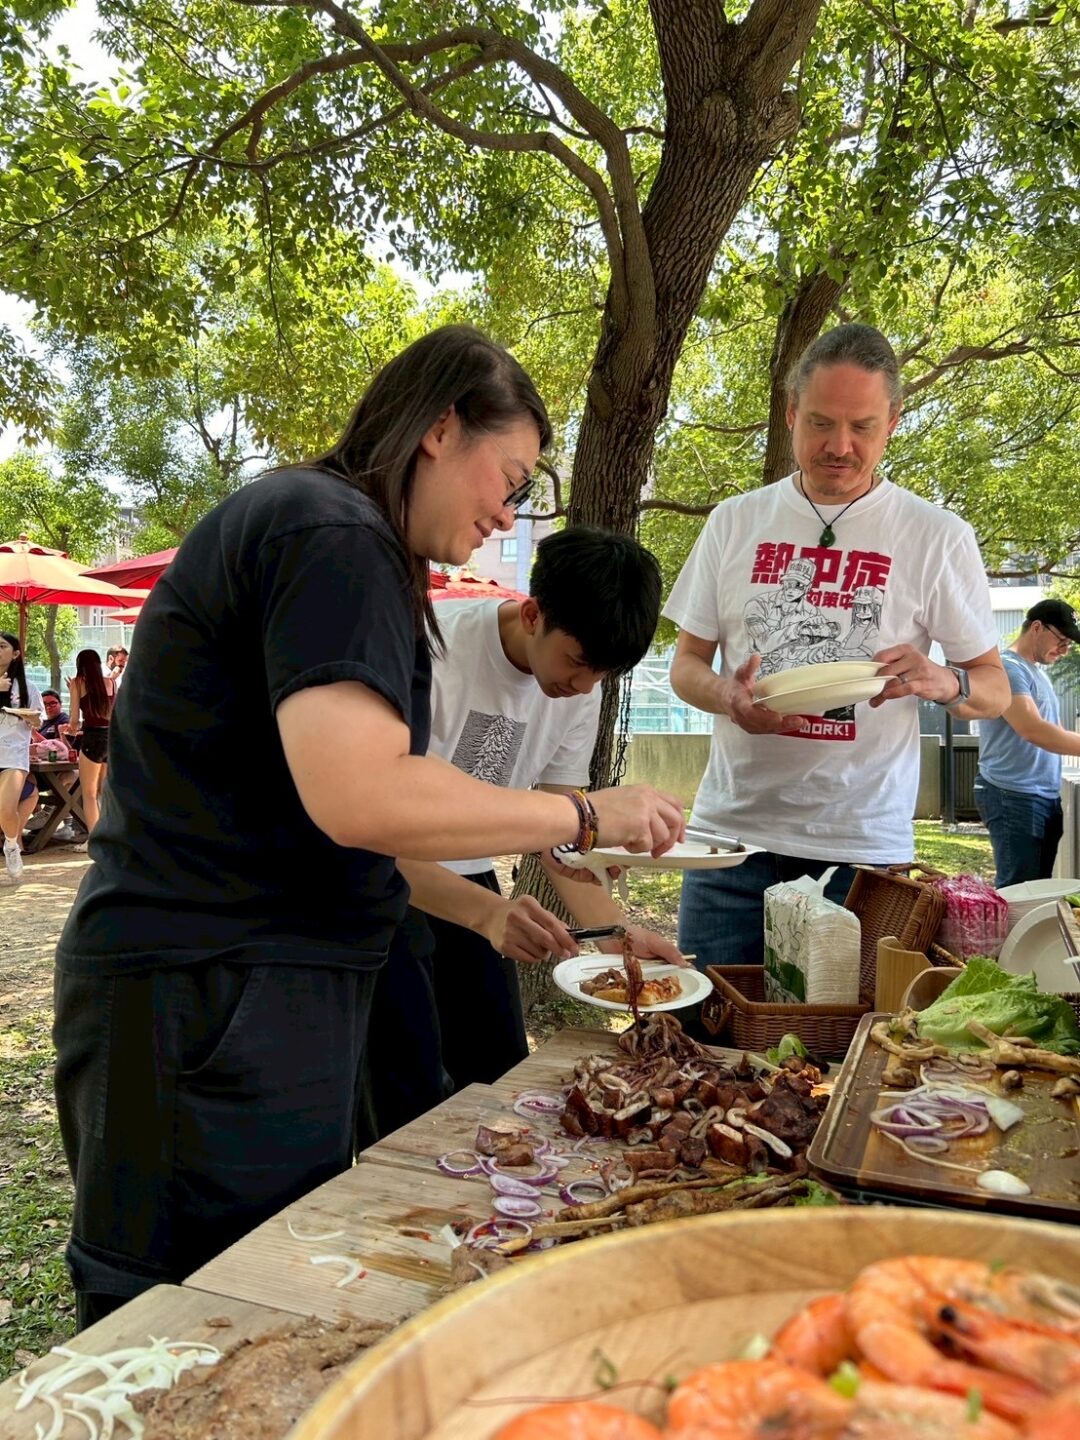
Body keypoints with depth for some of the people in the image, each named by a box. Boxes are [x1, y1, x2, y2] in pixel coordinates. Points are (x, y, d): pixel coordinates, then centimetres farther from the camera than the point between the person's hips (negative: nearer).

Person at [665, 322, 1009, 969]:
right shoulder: (735, 521, 6)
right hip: (731, 830, 2)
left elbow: (996, 688, 4)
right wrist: (724, 694, -12)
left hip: (860, 845, -1)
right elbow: (688, 662, 10)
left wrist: (942, 682, -18)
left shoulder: (937, 535, 0)